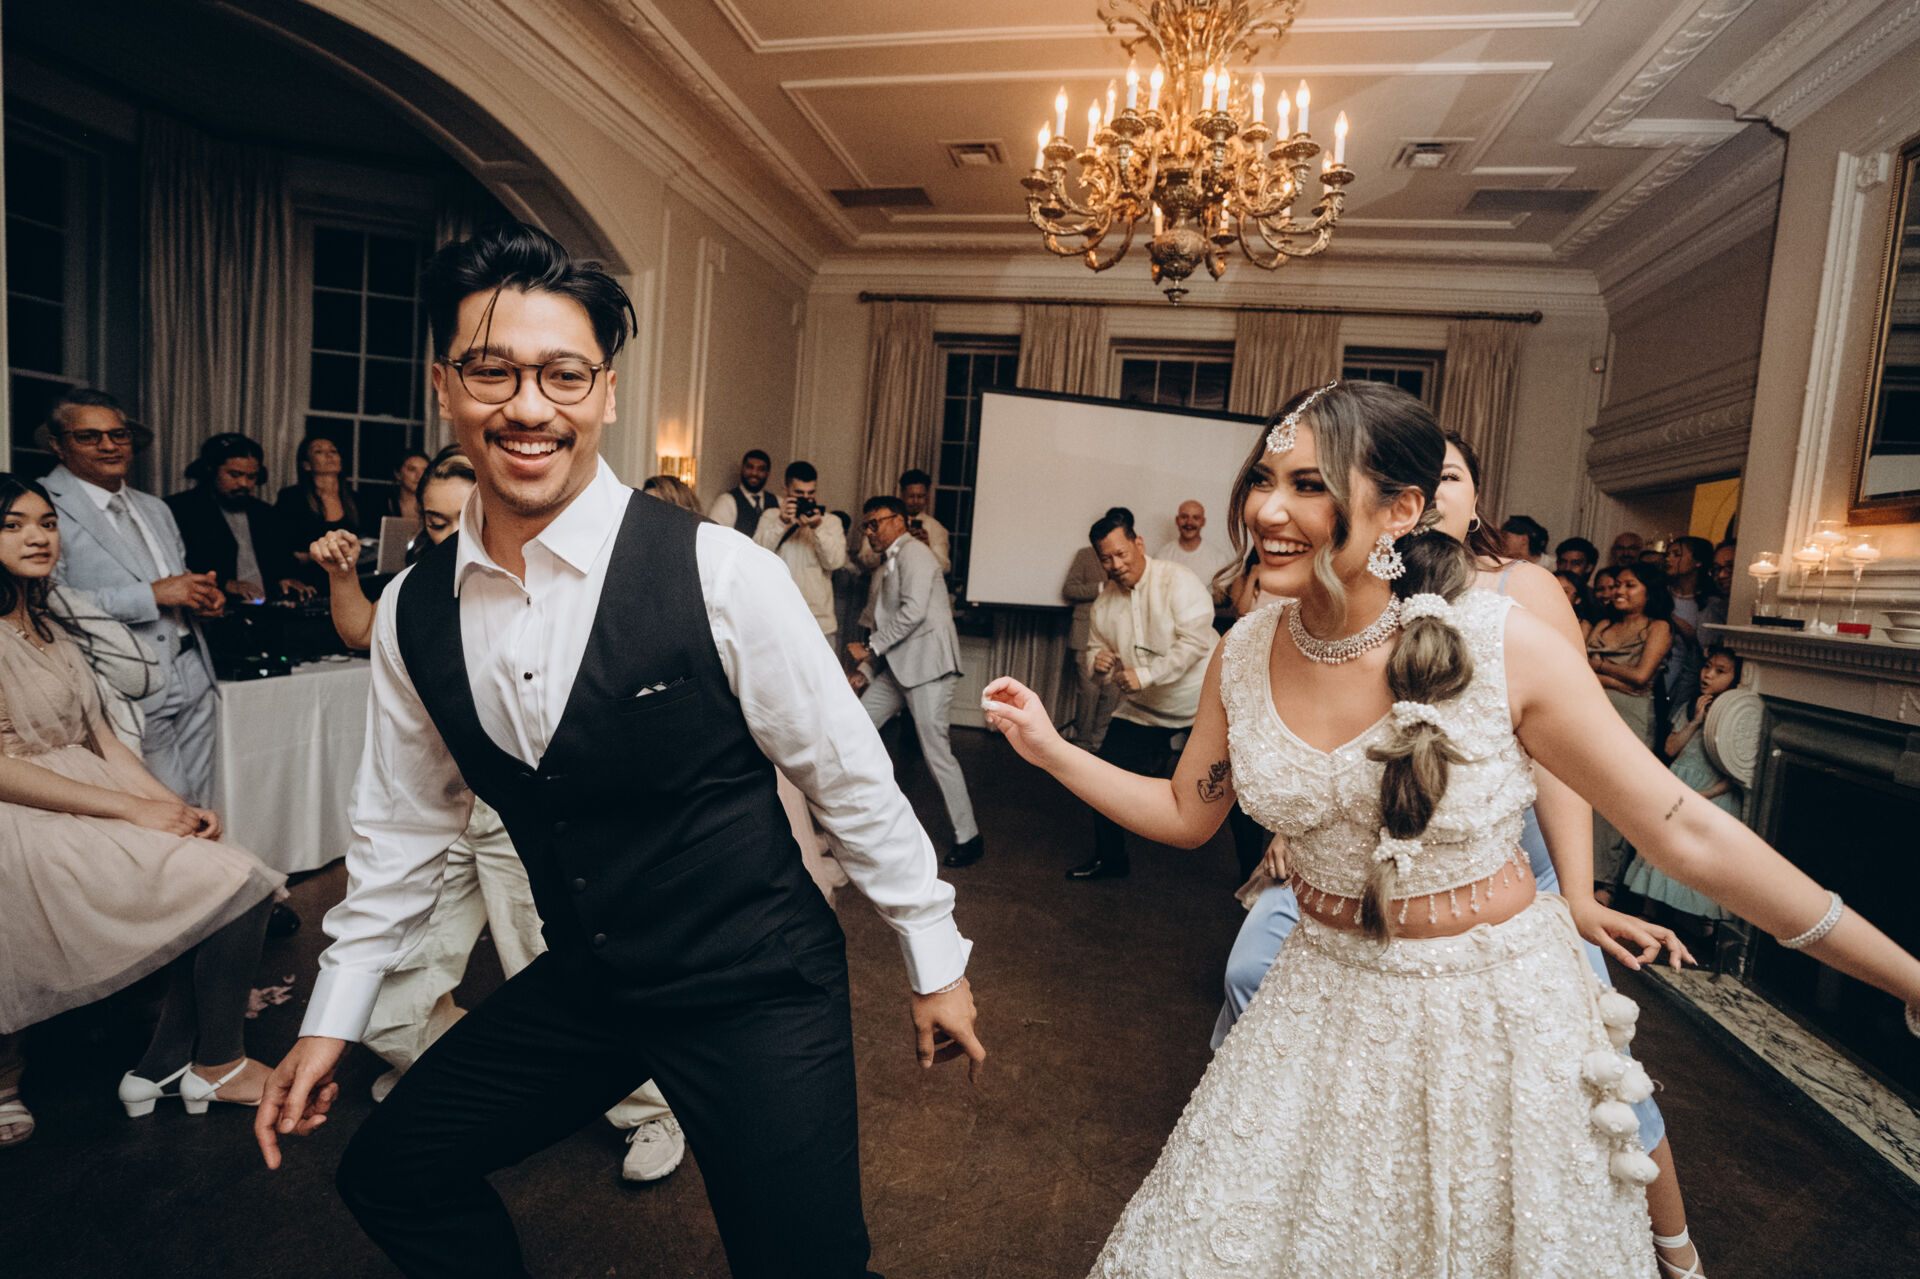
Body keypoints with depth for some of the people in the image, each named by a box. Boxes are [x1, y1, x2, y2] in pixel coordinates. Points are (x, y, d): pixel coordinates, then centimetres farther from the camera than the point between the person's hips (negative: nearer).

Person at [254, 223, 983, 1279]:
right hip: (581, 981, 5)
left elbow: (851, 778, -13)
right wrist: (330, 1022, 16)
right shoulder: (411, 611, -4)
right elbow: (401, 822, 10)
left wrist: (935, 963, -4)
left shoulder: (721, 574, -21)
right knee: (388, 1173, 17)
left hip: (759, 985, -4)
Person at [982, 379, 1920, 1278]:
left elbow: (1686, 831, -11)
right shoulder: (1244, 655, -10)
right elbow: (1187, 813, 4)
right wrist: (1051, 749, -4)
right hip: (1328, 1001, 3)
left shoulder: (1502, 647, -20)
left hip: (1500, 1008, -2)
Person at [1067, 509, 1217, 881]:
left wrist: (1146, 674, -30)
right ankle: (1110, 858, 21)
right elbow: (1093, 651, 12)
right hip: (1142, 711, 5)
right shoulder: (1104, 603, 3)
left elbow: (1195, 640, -25)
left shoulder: (1179, 583, -15)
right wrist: (1094, 661, -13)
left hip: (1203, 702, -5)